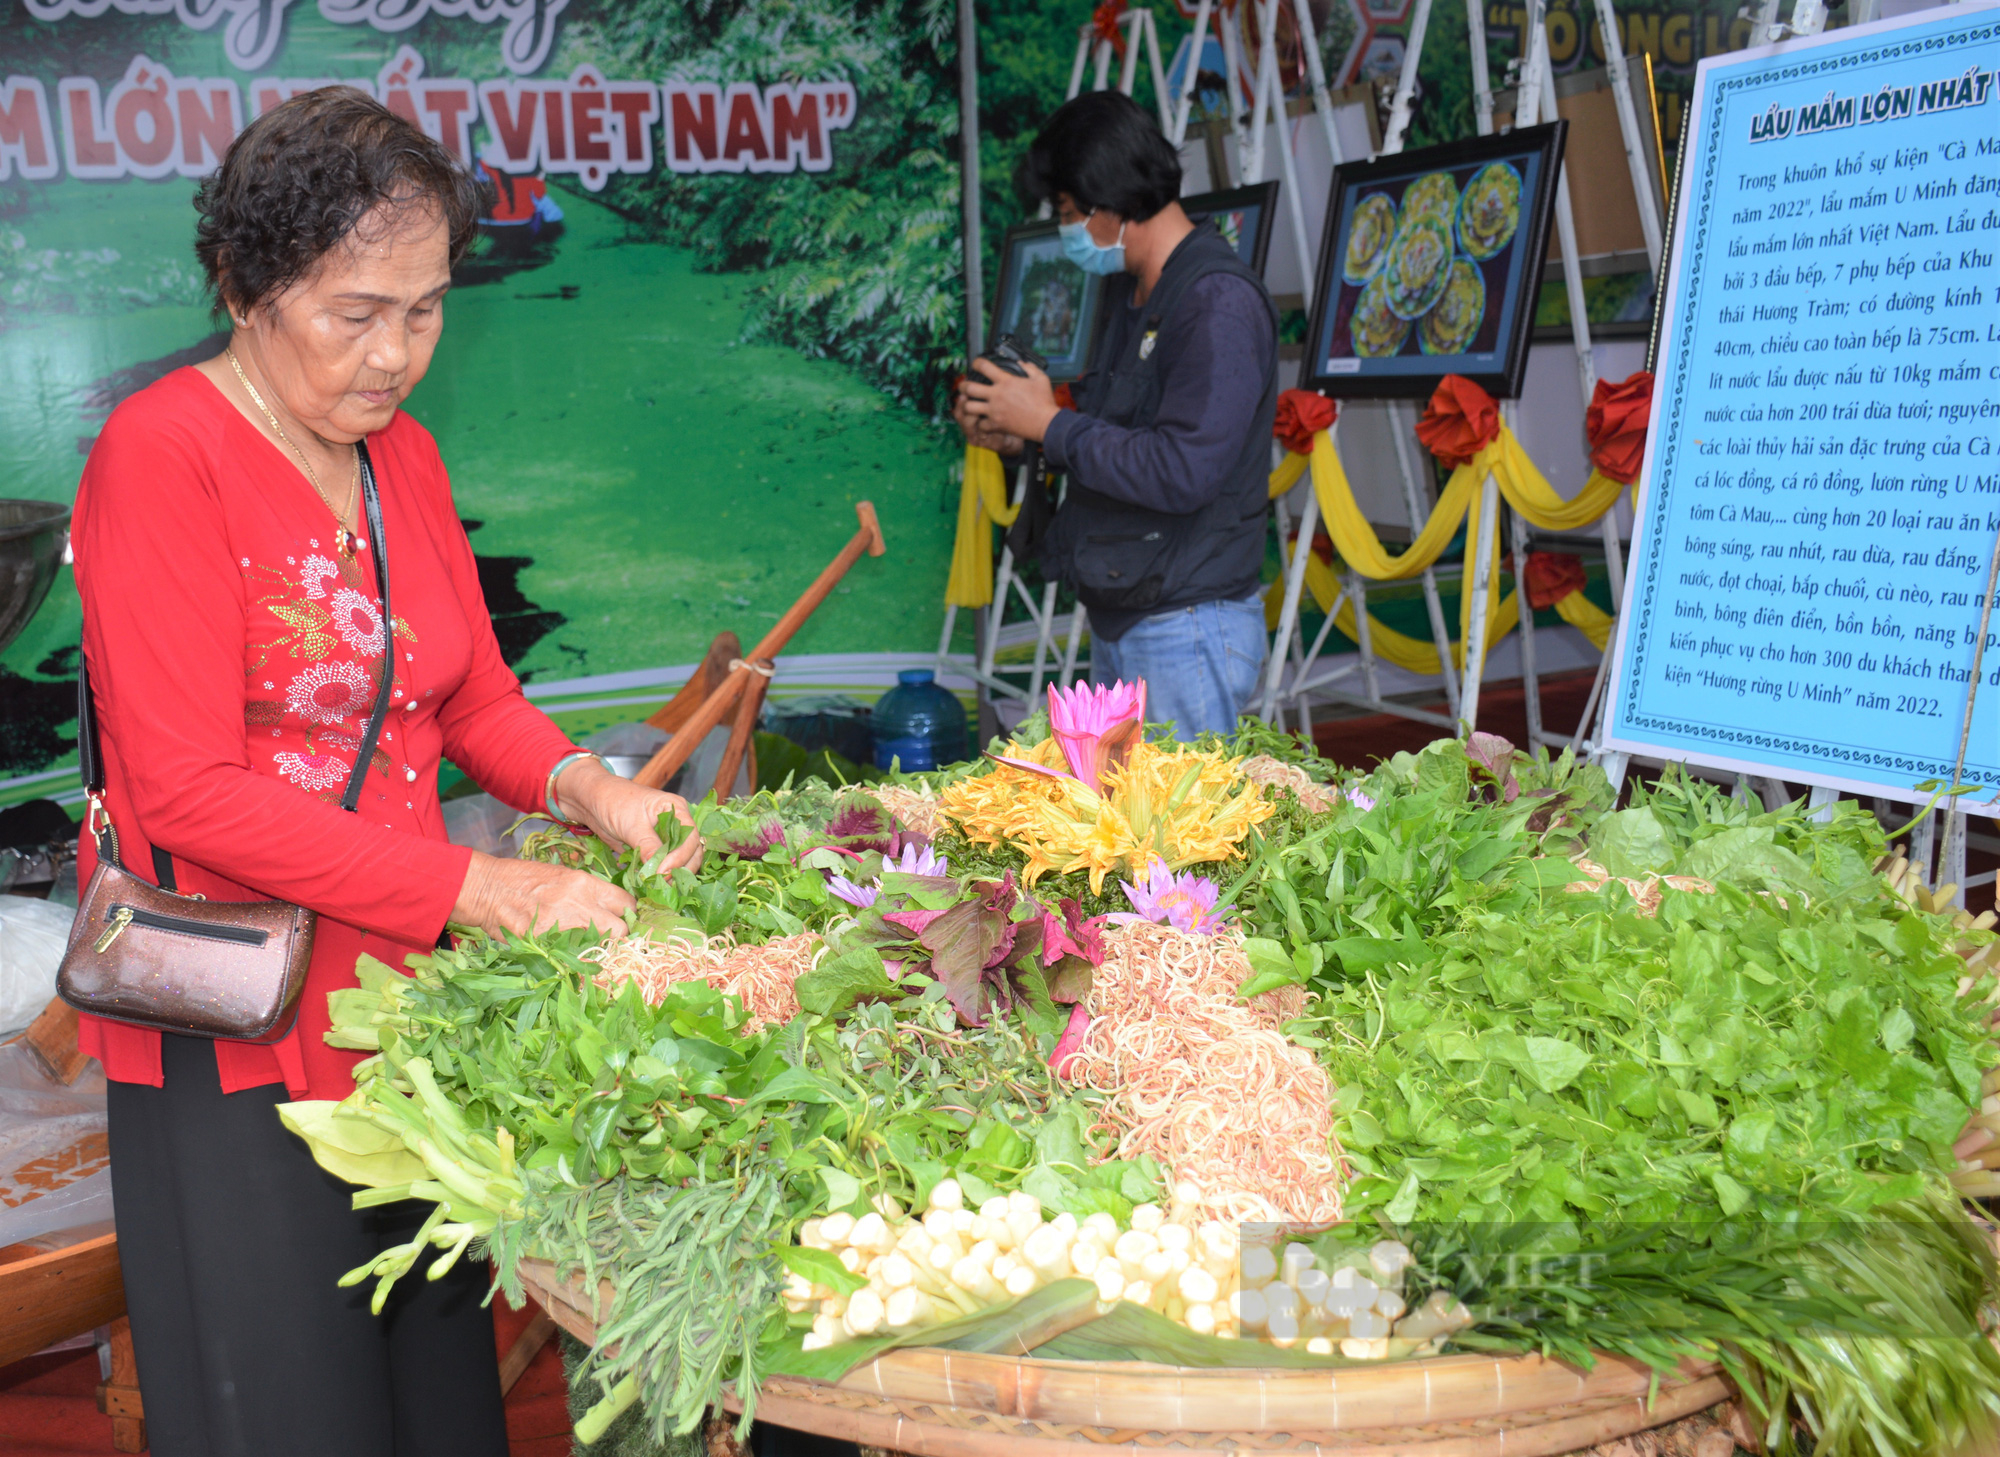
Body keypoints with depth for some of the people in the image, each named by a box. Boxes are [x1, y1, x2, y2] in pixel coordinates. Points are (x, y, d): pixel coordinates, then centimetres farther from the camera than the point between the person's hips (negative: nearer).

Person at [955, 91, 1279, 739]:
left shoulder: (1219, 302, -17)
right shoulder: (1128, 291, 14)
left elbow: (1182, 472, -25)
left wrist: (1051, 424, -15)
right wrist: (1017, 433, 6)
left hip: (1187, 631, -9)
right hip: (1117, 622, 9)